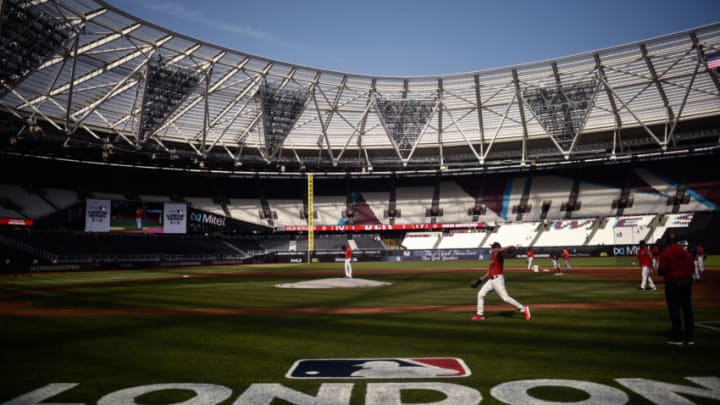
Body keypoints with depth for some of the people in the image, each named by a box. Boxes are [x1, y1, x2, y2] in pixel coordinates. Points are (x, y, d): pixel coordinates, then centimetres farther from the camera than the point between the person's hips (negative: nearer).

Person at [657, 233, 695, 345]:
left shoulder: (665, 253, -9)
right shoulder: (687, 253, 8)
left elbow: (661, 271, -13)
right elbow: (691, 269, 8)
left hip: (672, 283, -5)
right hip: (687, 282, 5)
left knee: (674, 310, 0)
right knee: (687, 310, 11)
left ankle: (677, 337, 3)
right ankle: (690, 337, 16)